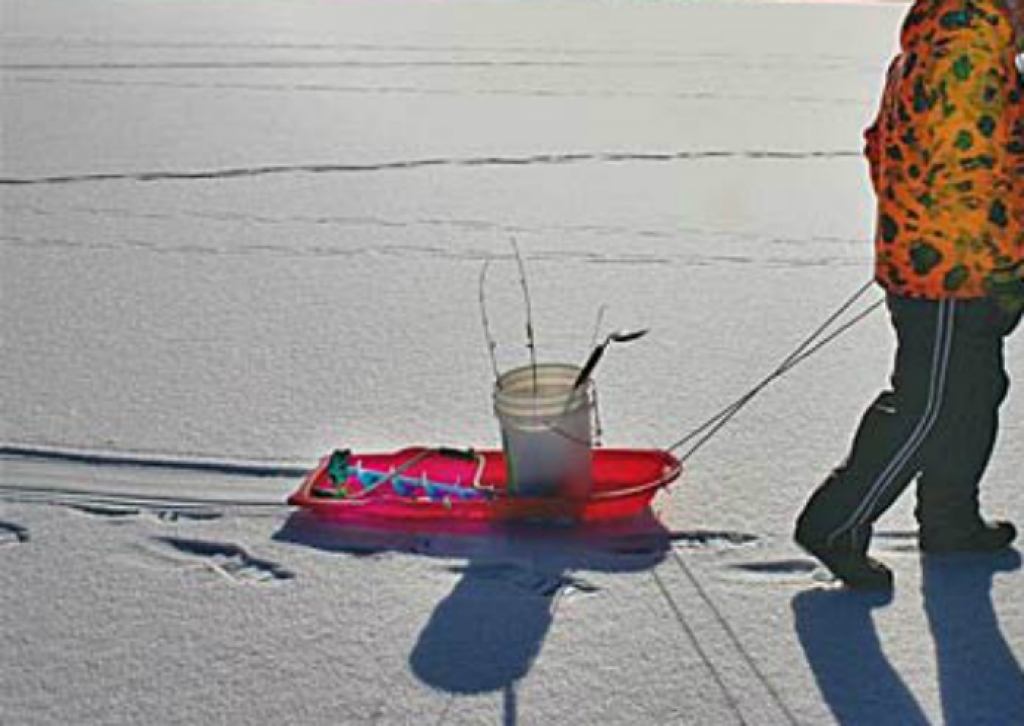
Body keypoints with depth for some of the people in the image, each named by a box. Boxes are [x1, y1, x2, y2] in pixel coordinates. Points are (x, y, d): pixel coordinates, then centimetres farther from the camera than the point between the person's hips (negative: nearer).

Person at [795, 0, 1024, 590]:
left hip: (913, 252, 11)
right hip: (952, 272, -11)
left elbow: (886, 146, 19)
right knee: (927, 409, -1)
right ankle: (835, 527, 7)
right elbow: (968, 176, -26)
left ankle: (950, 520, 35)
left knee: (976, 390, 21)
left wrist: (906, 229, 22)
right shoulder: (973, 49, -21)